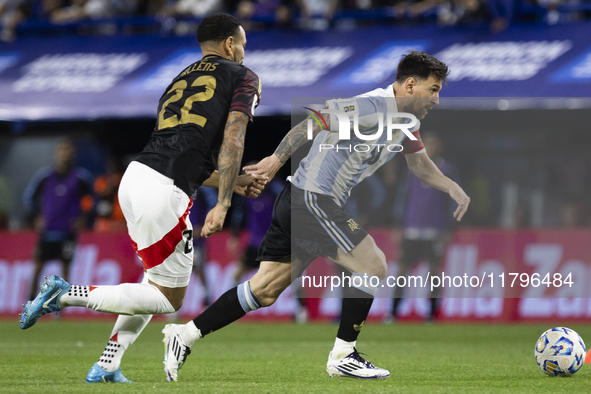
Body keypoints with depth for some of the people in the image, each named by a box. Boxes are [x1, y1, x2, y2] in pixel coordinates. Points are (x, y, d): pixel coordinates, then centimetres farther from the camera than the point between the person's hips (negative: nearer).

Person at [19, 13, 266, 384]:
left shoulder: (179, 83, 27)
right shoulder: (242, 77, 7)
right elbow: (232, 141, -6)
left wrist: (234, 182, 32)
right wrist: (222, 204, -8)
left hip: (136, 176, 8)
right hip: (164, 195, -8)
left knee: (158, 281, 24)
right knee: (169, 298, 5)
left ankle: (107, 367, 17)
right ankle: (67, 295, -6)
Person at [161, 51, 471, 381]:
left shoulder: (407, 120, 13)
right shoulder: (376, 107, -18)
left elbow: (420, 163, 28)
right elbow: (315, 120, -23)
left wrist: (451, 187, 14)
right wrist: (279, 158, -28)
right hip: (313, 199, -10)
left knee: (265, 291, 9)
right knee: (373, 266, -8)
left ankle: (186, 335, 11)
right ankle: (343, 357, -1)